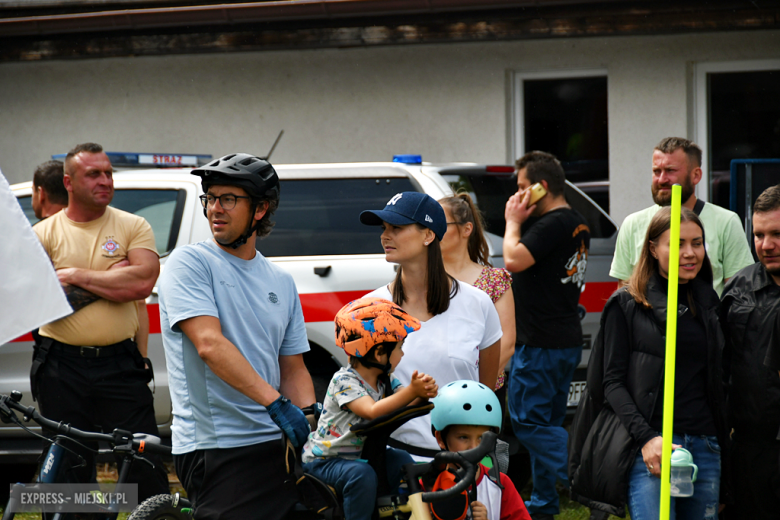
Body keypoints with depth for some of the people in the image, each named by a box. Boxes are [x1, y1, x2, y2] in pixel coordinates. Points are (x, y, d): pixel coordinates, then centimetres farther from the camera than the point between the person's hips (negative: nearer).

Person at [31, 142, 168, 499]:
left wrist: (76, 275, -10)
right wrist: (112, 278, -10)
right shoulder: (44, 234, 5)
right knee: (66, 473, 7)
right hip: (61, 369, 1)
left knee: (145, 467, -2)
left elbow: (142, 283, -12)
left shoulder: (132, 227, 5)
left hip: (121, 366, 0)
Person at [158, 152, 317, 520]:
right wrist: (276, 403, -25)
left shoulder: (281, 283, 16)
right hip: (215, 449, -6)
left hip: (277, 442, 6)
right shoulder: (189, 263, -2)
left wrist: (310, 419, -4)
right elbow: (210, 345, -16)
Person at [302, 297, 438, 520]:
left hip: (360, 453, 8)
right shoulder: (345, 381, -21)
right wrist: (412, 391, -39)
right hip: (324, 459, -8)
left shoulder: (386, 380, 4)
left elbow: (405, 407, -8)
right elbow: (373, 412, -35)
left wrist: (424, 393, -31)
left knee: (402, 462, -6)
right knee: (362, 475, -32)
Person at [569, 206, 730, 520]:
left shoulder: (708, 303, 16)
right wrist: (646, 438, -16)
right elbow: (613, 382, -3)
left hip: (705, 447, 5)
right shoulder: (626, 305, 2)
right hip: (648, 447, -5)